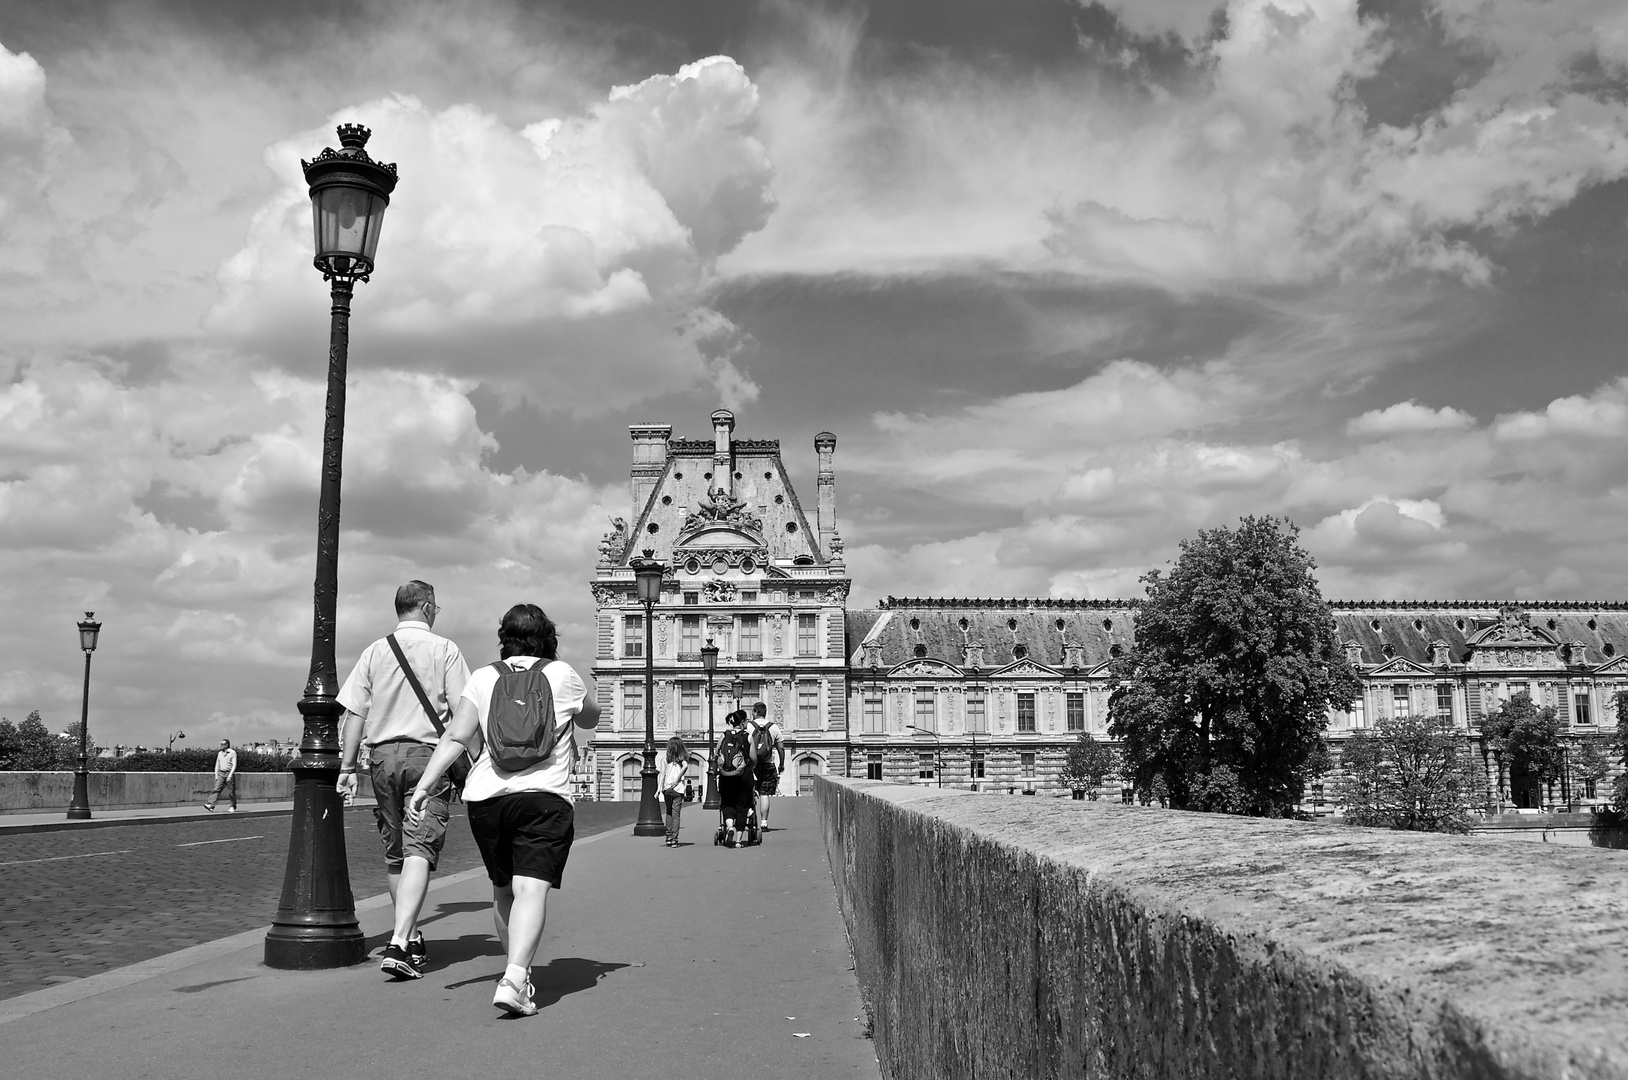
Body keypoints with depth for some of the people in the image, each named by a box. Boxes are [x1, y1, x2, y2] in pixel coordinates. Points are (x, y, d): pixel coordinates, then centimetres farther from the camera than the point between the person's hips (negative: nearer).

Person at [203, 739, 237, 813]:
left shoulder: (232, 753, -5)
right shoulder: (220, 753, 13)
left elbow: (234, 765, -11)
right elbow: (217, 765, 16)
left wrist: (230, 776, -18)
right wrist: (216, 776, 8)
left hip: (229, 773, -4)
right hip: (221, 774, 4)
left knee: (232, 791, 2)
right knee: (217, 789, -10)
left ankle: (233, 807, 13)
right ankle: (210, 805, -23)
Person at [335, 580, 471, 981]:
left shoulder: (374, 651, 10)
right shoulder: (444, 650, 0)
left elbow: (354, 713, 5)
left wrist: (348, 767, 8)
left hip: (382, 754, 4)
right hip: (427, 753, -4)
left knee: (393, 853, 15)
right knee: (419, 850, -8)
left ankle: (410, 937, 26)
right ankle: (399, 943, -21)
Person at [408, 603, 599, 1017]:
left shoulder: (483, 678, 10)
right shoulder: (562, 675, 7)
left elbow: (456, 737, 0)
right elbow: (591, 718, 24)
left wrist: (425, 785, 1)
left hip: (484, 796, 3)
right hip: (544, 796, -3)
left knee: (502, 890, 18)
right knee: (532, 890, -10)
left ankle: (518, 972, 32)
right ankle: (514, 980, -27)